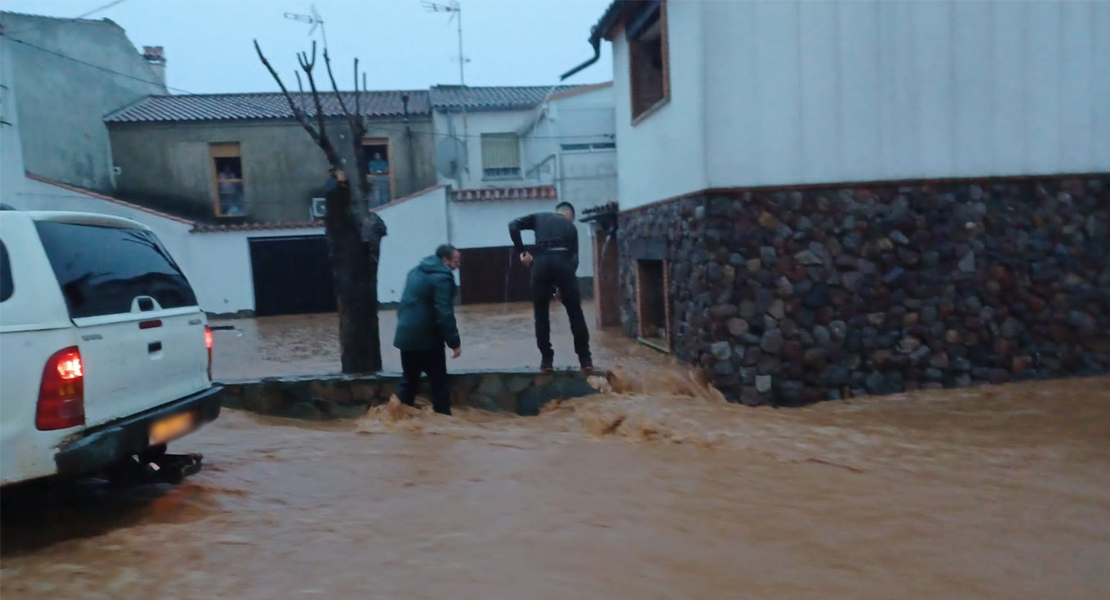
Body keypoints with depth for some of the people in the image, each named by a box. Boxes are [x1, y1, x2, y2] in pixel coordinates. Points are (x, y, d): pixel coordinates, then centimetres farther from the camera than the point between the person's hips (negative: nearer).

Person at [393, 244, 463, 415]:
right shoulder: (442, 278, -15)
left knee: (409, 380, 14)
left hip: (406, 335, 8)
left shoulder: (416, 271, 14)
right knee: (439, 381, 4)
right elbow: (444, 314, -20)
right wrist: (454, 341, -17)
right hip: (427, 337, -8)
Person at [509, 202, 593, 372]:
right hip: (563, 263, 0)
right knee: (576, 314, 10)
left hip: (541, 263, 0)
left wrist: (521, 252, 13)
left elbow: (513, 225, 11)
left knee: (541, 315, 13)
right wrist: (562, 287, 23)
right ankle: (585, 359, 13)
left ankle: (546, 360, 14)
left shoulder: (539, 218, 26)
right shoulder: (570, 226, 26)